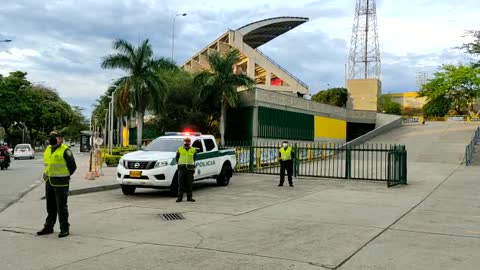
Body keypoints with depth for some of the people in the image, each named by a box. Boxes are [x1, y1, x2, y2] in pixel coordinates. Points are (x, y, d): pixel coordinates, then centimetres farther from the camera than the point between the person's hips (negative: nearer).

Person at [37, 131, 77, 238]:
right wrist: (47, 174, 14)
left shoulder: (65, 151, -11)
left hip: (60, 183, -7)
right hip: (49, 182, 7)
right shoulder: (48, 150, 12)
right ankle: (48, 226, 26)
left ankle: (64, 229, 5)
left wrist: (64, 177, -1)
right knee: (50, 206, 15)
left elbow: (73, 166, -9)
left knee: (61, 207, -3)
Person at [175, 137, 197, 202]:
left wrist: (190, 164, 11)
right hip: (181, 169, -1)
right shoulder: (179, 150, 6)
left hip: (190, 169, 1)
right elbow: (177, 158, 14)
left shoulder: (193, 150, 9)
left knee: (189, 184, 3)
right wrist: (181, 164, 10)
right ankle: (180, 197, 3)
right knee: (181, 183, -2)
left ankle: (189, 197, 9)